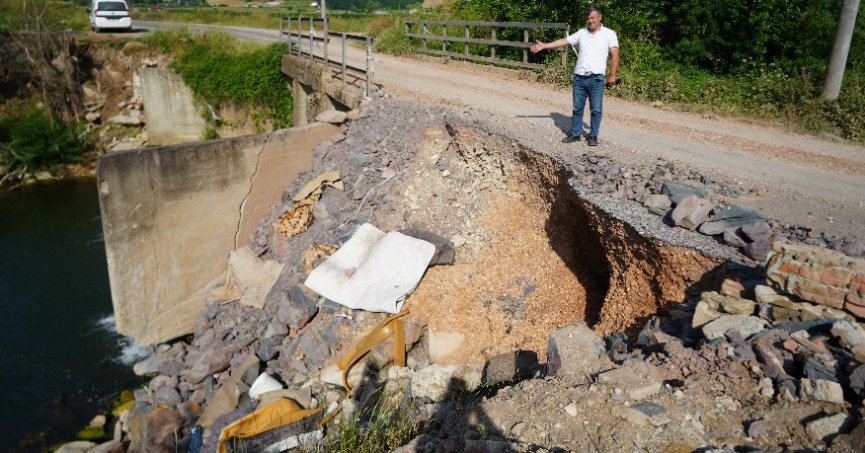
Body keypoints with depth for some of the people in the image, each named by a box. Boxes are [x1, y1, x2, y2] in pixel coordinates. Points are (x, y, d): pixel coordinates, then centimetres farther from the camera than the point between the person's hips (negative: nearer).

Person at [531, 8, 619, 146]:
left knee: (596, 109, 1)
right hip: (579, 78, 3)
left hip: (596, 79, -3)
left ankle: (593, 136, 12)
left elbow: (615, 54, -4)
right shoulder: (581, 33, 10)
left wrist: (612, 75, -11)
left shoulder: (609, 34, 1)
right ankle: (575, 133, 20)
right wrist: (544, 46, -1)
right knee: (577, 108, 10)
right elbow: (563, 41, 8)